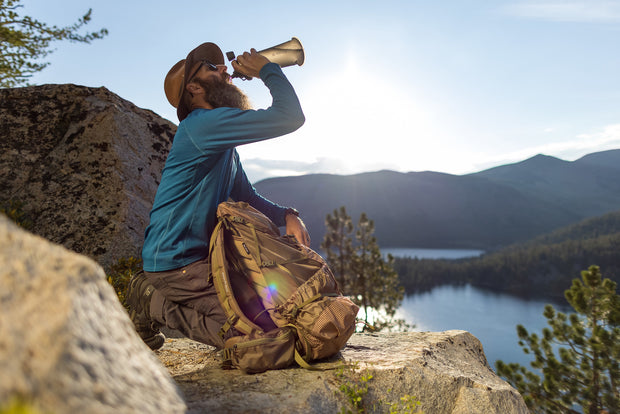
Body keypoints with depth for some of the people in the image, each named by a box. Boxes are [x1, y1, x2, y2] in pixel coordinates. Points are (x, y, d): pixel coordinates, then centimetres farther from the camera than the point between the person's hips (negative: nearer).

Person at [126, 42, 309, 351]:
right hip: (175, 263, -10)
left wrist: (286, 215, -2)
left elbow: (247, 198, 16)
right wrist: (267, 69, -5)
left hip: (205, 255, 10)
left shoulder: (225, 146, 16)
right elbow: (289, 117, -21)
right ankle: (154, 304, 1)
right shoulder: (202, 124, -16)